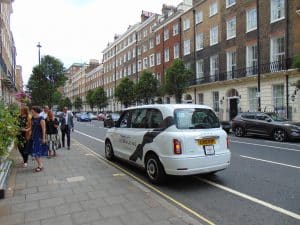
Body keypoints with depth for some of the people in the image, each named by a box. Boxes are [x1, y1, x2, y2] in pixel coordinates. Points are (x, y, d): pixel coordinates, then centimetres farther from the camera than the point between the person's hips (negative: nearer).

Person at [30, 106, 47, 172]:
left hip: (39, 137, -7)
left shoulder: (41, 119, -13)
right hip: (33, 137, 7)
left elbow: (43, 129, -14)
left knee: (38, 152, -5)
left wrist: (44, 138, -17)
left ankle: (40, 165, 7)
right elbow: (31, 128, 14)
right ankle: (40, 165, 21)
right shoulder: (32, 119, 8)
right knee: (34, 152, 9)